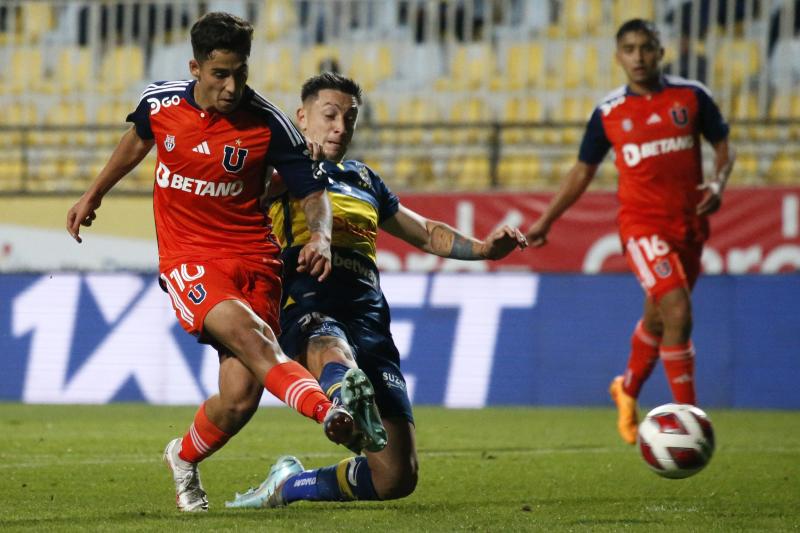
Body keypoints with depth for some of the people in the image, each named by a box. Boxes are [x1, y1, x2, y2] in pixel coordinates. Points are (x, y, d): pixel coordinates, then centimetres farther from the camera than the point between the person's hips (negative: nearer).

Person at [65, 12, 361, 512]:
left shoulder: (268, 123, -9)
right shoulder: (160, 103, -2)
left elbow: (314, 192, -1)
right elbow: (137, 140, 23)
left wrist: (320, 236, -23)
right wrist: (93, 196, 35)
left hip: (253, 262, 0)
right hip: (188, 261, 0)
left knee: (240, 399, -9)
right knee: (251, 338, -31)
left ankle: (184, 458, 23)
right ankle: (328, 411, -50)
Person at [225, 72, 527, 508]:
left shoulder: (362, 179, 31)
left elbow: (427, 234, 37)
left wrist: (484, 248, 21)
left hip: (369, 321, 6)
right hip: (310, 309, -6)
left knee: (398, 477, -2)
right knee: (333, 354, -46)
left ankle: (288, 485, 20)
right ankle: (347, 403, -83)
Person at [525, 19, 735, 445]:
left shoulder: (691, 96, 1)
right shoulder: (608, 113, 1)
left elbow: (723, 148, 9)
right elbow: (582, 171, 11)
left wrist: (718, 183, -12)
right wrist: (546, 221, 8)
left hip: (689, 223, 3)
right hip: (642, 223, -3)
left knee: (657, 318, 17)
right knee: (678, 311, -21)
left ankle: (628, 390, 46)